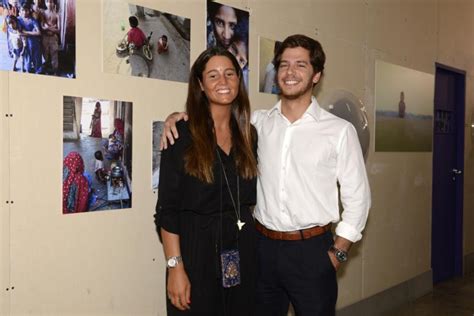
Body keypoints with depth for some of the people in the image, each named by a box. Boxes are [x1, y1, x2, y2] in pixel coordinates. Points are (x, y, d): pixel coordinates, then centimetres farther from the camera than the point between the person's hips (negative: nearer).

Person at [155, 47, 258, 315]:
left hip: (243, 250, 5)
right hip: (196, 249, -4)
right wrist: (175, 266, -15)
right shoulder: (182, 134, -8)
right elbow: (168, 208, -10)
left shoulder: (249, 134, 6)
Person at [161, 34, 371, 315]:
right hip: (264, 246, 3)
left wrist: (338, 252, -4)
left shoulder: (340, 130, -5)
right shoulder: (258, 122, 3)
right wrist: (177, 116, -3)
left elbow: (357, 197, -1)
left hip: (312, 250, -2)